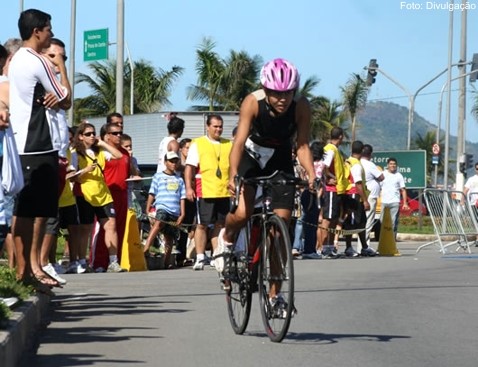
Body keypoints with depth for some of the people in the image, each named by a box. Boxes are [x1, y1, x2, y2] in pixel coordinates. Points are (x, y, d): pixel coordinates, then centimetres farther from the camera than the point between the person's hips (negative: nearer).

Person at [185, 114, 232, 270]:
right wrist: (189, 187, -10)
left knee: (220, 225, 6)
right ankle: (200, 257, 4)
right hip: (205, 191, -3)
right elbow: (190, 167, -1)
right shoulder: (197, 144, 3)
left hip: (224, 192, 4)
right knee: (202, 224, 0)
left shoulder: (229, 145, 16)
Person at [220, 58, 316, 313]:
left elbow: (302, 146, -22)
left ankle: (275, 294, 4)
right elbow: (239, 141, -34)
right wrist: (233, 175, -49)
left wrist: (311, 174, -40)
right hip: (251, 156, -2)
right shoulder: (253, 102, -28)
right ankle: (226, 239, 14)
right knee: (243, 213, -25)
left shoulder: (301, 107, -23)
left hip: (280, 161, 2)